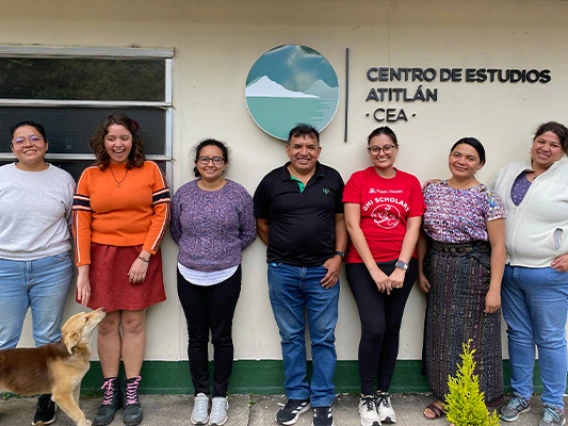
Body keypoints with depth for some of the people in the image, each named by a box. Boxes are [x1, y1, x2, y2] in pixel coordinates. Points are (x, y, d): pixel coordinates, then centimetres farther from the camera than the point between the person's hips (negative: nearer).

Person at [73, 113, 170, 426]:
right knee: (107, 324, 8)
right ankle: (109, 393, 21)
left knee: (134, 323, 4)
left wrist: (145, 256, -10)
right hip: (102, 256, 2)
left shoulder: (150, 170, 0)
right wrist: (82, 268, -7)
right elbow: (81, 222, 0)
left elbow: (161, 214, -3)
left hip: (139, 256, -1)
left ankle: (131, 395, 17)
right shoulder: (90, 176, 4)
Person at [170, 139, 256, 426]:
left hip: (226, 277, -2)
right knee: (197, 337, 11)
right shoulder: (183, 194, 0)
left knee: (222, 337, 7)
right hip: (189, 276, 2)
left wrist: (227, 251, 6)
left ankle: (220, 396, 22)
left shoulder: (239, 194, -5)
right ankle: (200, 394, 26)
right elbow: (175, 231, 11)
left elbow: (249, 233, 2)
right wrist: (194, 251, 9)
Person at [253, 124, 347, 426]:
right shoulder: (272, 181, 1)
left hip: (323, 270, 0)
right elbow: (261, 224, 10)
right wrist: (280, 252, 7)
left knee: (323, 338, 6)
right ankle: (297, 397, 27)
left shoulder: (332, 179, 3)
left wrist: (338, 256, -4)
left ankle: (322, 401, 20)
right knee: (291, 336, 11)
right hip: (282, 271, 1)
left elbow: (340, 220, 6)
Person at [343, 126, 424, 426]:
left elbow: (413, 228, 1)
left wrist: (400, 268, -10)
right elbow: (352, 226, -7)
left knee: (392, 328, 8)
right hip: (364, 265, -2)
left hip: (401, 265, 3)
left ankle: (384, 394, 25)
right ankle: (367, 397, 12)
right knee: (374, 329, -8)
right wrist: (374, 269, -12)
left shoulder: (410, 183, 6)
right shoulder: (358, 180, -1)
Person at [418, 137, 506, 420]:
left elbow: (497, 246, -10)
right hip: (438, 270, 4)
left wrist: (494, 288, -15)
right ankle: (446, 395, 29)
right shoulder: (432, 190, 4)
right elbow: (423, 234, 9)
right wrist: (421, 271, 5)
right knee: (442, 333, 12)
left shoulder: (487, 198, -8)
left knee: (474, 335, 5)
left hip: (474, 270, -4)